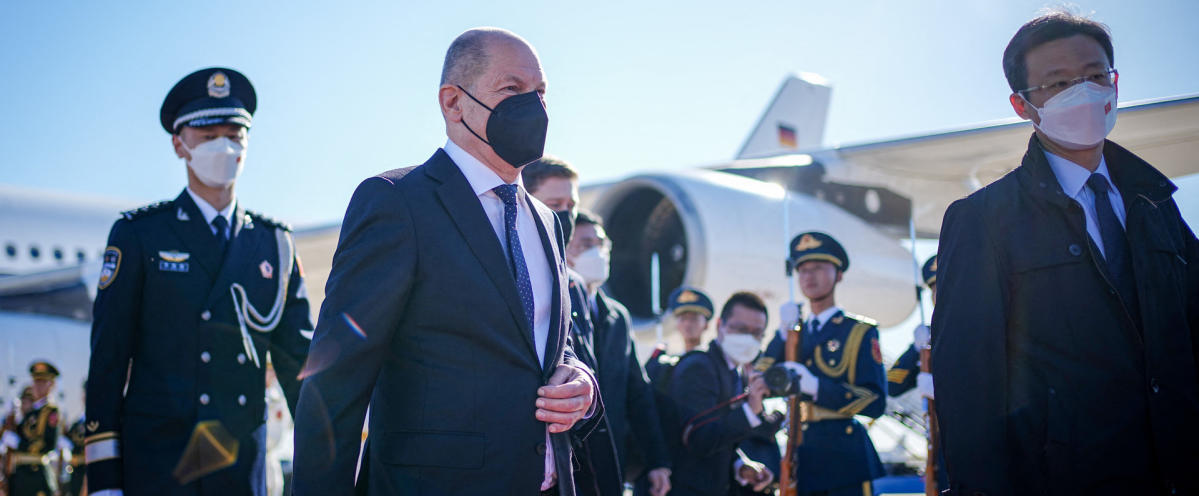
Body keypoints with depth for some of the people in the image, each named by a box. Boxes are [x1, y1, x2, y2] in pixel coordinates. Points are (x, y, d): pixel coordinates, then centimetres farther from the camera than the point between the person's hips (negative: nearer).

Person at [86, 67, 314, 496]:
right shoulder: (137, 235, 2)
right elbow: (108, 359, -1)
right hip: (156, 459, -2)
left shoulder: (274, 243, 9)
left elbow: (299, 360, 9)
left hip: (243, 462, 3)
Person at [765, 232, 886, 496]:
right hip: (801, 459, 4)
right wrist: (783, 333, -5)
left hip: (845, 457, -4)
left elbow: (875, 402, -8)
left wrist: (816, 386, -19)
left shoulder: (860, 332, 2)